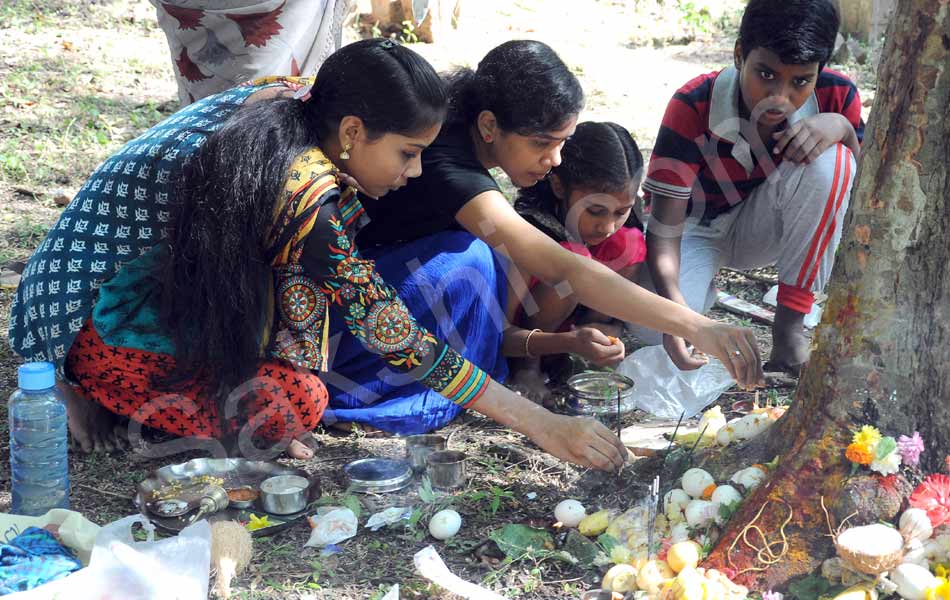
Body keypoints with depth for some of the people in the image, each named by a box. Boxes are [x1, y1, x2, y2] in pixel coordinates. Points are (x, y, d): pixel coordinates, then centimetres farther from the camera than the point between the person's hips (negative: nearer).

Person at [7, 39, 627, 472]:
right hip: (103, 322, -8)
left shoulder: (282, 100, -6)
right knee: (299, 405, -16)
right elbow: (395, 336, -27)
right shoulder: (306, 190, -30)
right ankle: (88, 391, -4)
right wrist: (541, 424, -24)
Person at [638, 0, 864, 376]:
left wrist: (843, 128, -33)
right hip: (696, 229, -2)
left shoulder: (835, 96, -21)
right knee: (654, 331, -30)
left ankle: (790, 327, -18)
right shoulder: (693, 106, -29)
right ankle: (705, 285, 8)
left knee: (828, 162, -30)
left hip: (764, 227, 2)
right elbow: (664, 228, -30)